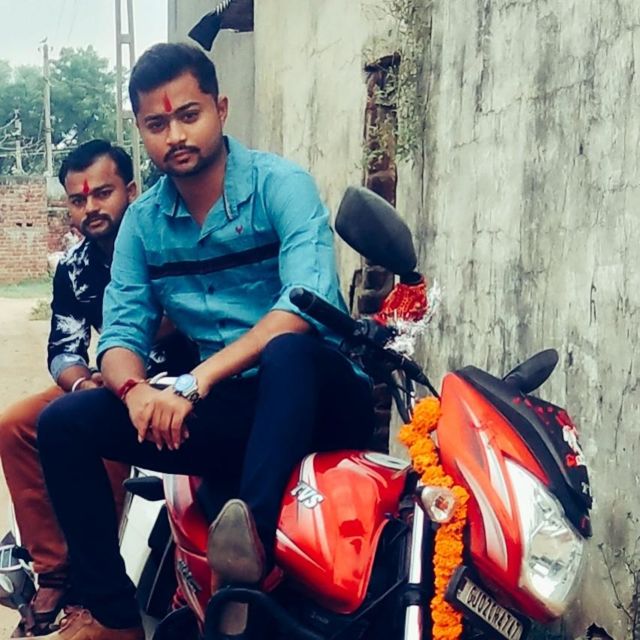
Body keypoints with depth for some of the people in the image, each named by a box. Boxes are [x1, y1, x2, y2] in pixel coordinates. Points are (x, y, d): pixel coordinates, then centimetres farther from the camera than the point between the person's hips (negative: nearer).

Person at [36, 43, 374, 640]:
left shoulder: (280, 184, -10)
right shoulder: (142, 221, 7)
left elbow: (309, 303, -24)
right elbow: (121, 333, 4)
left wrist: (195, 382, -32)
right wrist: (136, 390, -21)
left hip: (315, 398, -5)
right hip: (225, 412, 5)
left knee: (289, 347, -38)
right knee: (64, 422, -8)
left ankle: (256, 529, -46)